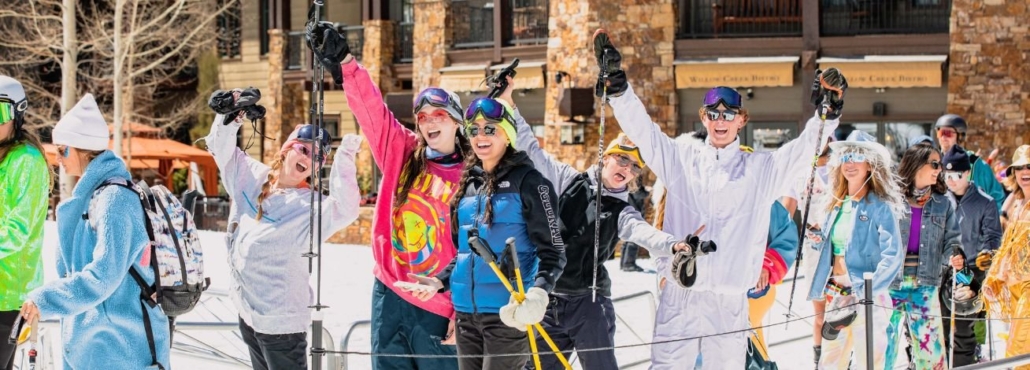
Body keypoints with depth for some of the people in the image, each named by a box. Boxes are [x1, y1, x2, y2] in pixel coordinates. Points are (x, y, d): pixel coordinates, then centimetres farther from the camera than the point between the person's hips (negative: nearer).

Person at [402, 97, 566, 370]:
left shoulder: (528, 182, -5)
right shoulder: (468, 184, 15)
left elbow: (553, 252, -9)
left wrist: (538, 293, -26)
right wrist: (440, 282, 11)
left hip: (509, 312, -7)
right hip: (466, 311, 7)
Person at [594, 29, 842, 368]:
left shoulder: (760, 170, 9)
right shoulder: (681, 159, 10)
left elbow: (806, 149, -1)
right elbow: (641, 128, 3)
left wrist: (829, 111, -18)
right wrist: (616, 82, -10)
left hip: (729, 299, 0)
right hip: (679, 293, 0)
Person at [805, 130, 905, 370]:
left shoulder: (881, 207, -8)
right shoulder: (836, 204, 12)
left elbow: (893, 258, -18)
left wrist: (865, 293, -25)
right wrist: (818, 241, 3)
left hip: (868, 299, -7)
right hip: (836, 297, 7)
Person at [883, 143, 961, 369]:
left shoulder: (944, 202, 6)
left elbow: (951, 240, 9)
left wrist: (954, 257, -13)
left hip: (925, 285, 3)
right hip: (889, 284, -3)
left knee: (932, 351, 1)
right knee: (883, 349, 3)